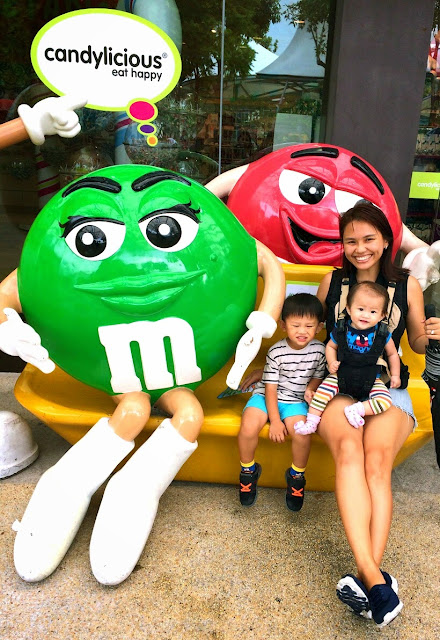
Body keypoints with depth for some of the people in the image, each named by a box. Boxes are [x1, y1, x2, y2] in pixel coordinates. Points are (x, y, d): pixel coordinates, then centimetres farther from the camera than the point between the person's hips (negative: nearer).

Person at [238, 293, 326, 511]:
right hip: (267, 397, -1)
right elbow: (270, 388, -10)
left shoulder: (318, 350, -5)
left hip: (295, 400, 1)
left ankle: (297, 475, 5)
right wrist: (275, 421, -14)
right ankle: (248, 470, 5)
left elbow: (318, 375, 12)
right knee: (248, 426, -26)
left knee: (301, 432, -27)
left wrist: (311, 388, -12)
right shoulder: (276, 352, -12)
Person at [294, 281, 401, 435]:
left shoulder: (383, 334, -8)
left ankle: (357, 409, -10)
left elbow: (392, 354, 9)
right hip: (342, 376, 0)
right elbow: (330, 346, 9)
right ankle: (311, 422, -8)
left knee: (385, 401, -22)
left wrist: (395, 375, 4)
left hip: (371, 380, 0)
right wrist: (332, 363, -8)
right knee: (323, 390, -20)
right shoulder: (341, 330, -8)